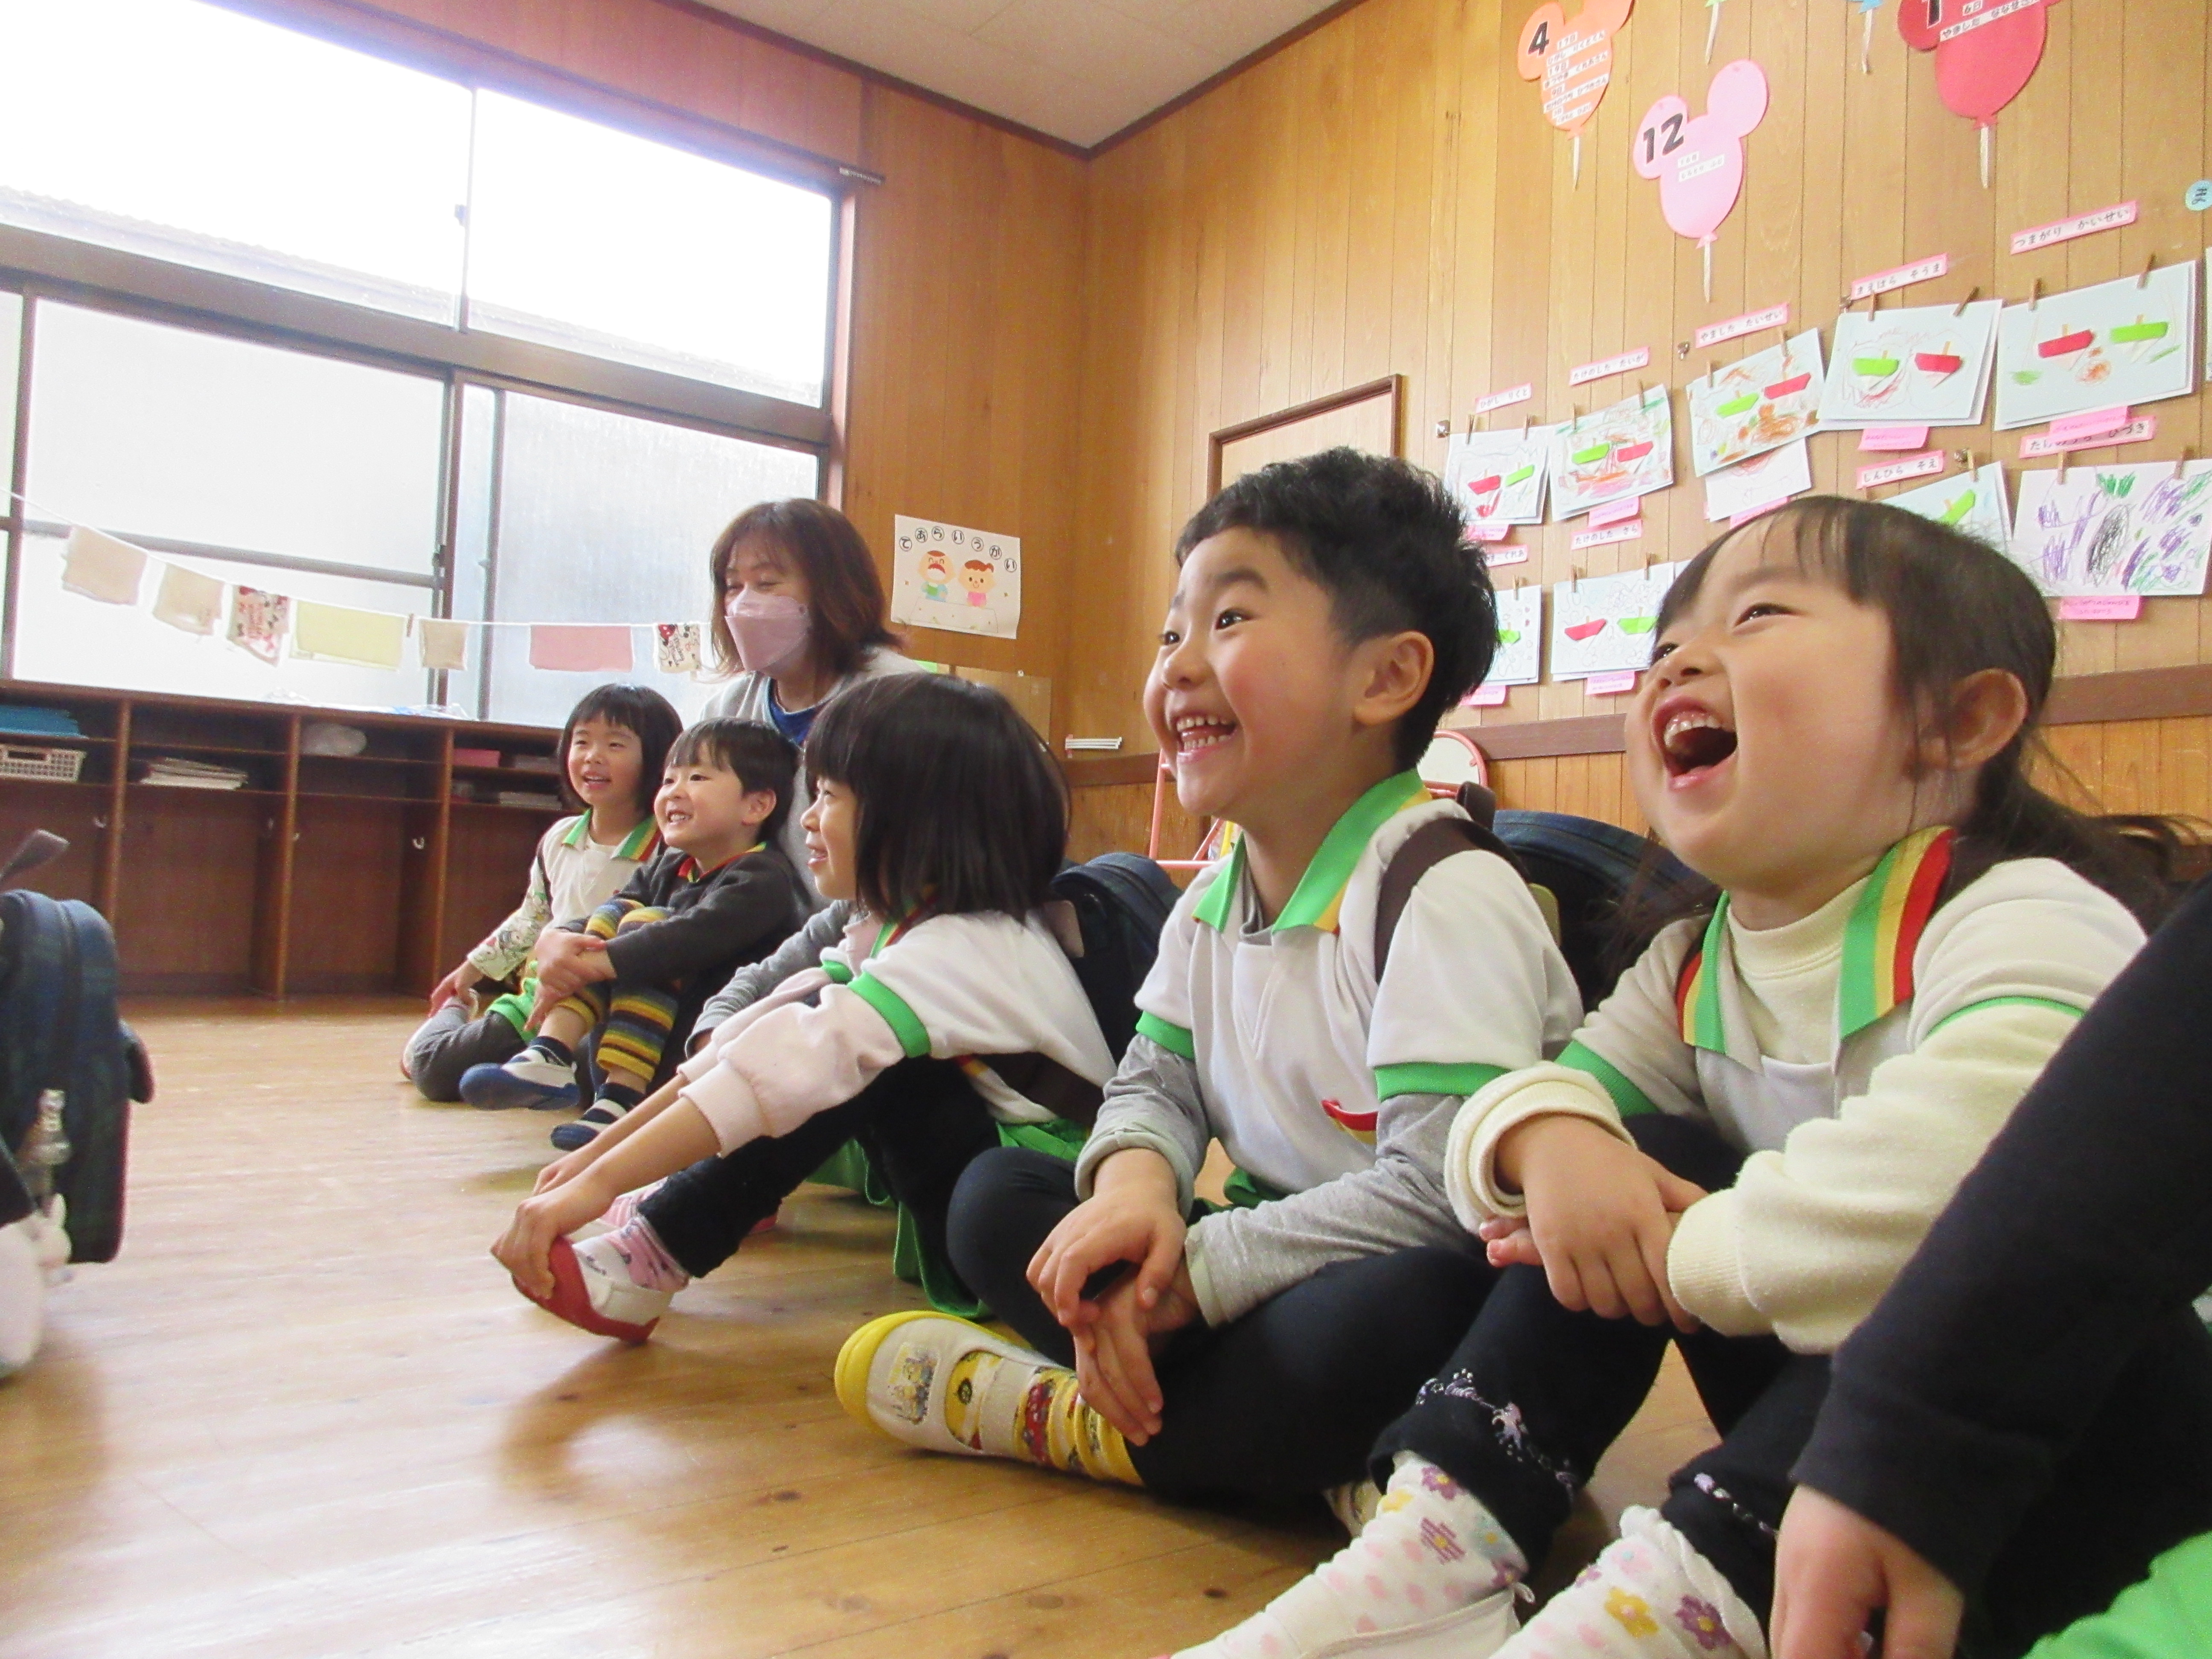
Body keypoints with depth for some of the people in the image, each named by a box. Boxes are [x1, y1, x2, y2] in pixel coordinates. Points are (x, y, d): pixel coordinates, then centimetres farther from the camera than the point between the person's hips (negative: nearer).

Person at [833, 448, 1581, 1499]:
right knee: (992, 1194, 2)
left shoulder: (1443, 896, -20)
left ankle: (1069, 1423, -14)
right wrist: (1135, 1191, -15)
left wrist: (1194, 1271, -21)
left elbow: (1439, 1189, -27)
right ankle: (1306, 1447, -13)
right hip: (1279, 1264, 8)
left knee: (1405, 1311, -41)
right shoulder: (1210, 902, 6)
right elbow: (1153, 1084, 10)